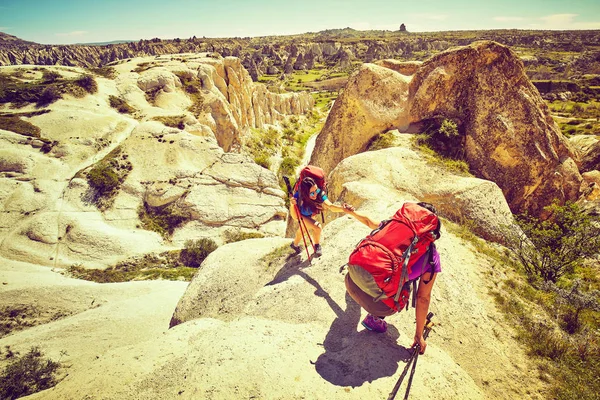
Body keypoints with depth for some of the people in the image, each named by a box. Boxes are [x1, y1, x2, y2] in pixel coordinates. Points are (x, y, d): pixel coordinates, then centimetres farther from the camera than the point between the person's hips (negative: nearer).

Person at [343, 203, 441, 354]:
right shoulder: (431, 256, -1)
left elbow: (368, 221, 24)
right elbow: (423, 298, 3)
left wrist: (351, 212, 46)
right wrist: (419, 335, 15)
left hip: (352, 283, 3)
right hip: (379, 305, -3)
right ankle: (374, 318, 15)